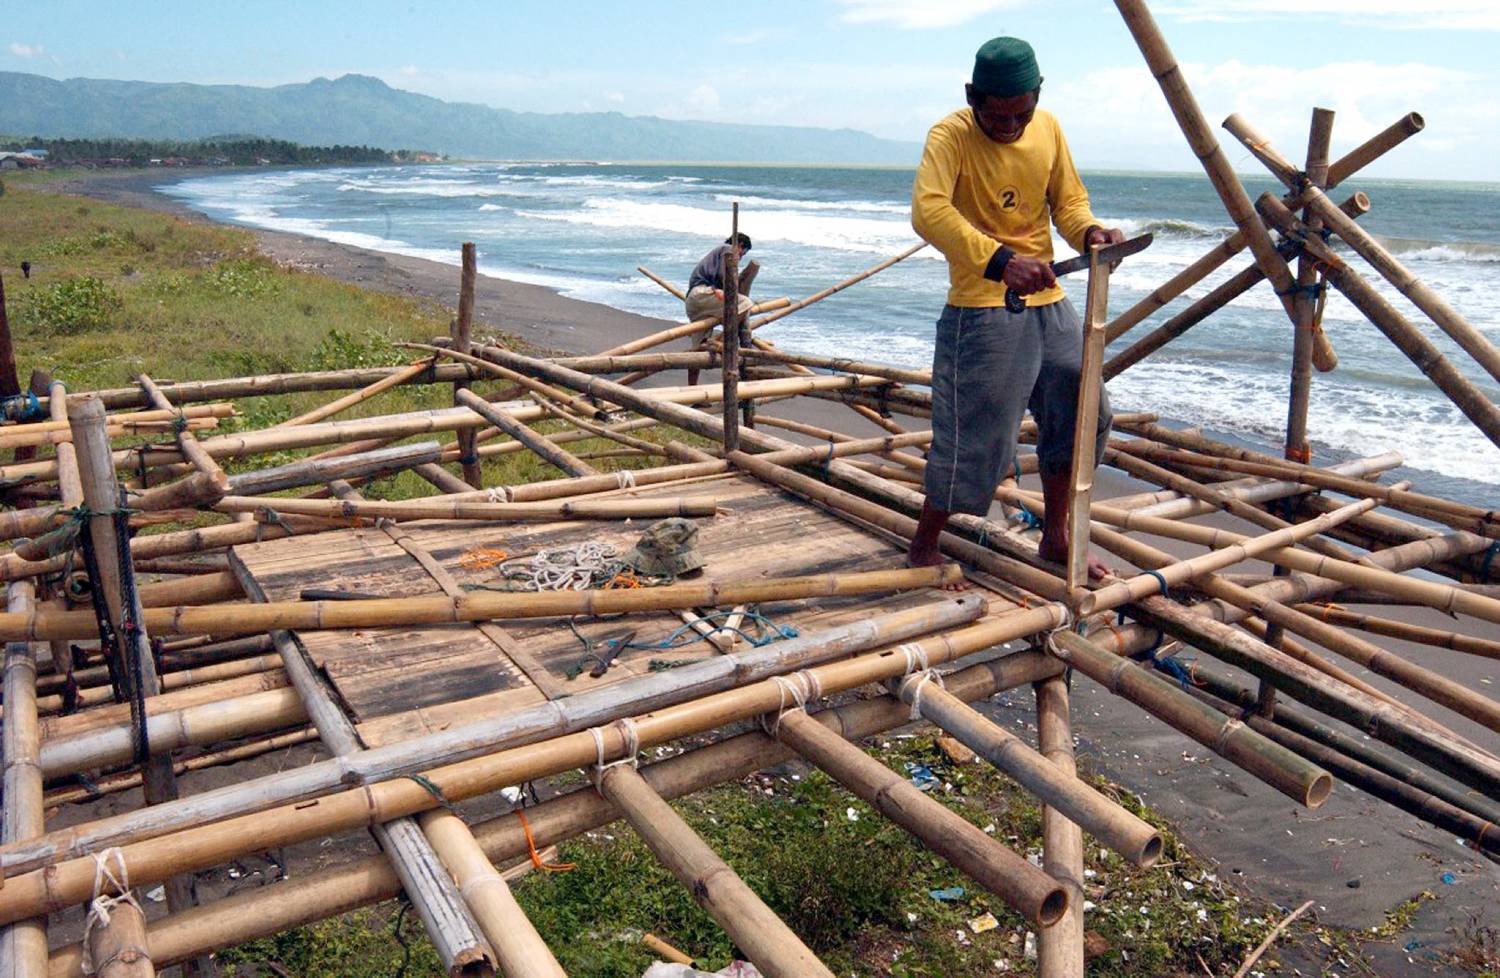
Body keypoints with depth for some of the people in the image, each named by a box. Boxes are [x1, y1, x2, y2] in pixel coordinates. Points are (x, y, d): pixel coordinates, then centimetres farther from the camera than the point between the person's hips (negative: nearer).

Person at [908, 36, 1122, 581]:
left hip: (1048, 302, 7)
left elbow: (1068, 200, 15)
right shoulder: (951, 137, -13)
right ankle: (923, 548, 15)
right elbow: (928, 211, -30)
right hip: (982, 310, -7)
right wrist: (1001, 260, -41)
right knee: (973, 435, -5)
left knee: (1081, 412, 12)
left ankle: (1055, 538, 29)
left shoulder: (1048, 129, 6)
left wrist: (1090, 231, -9)